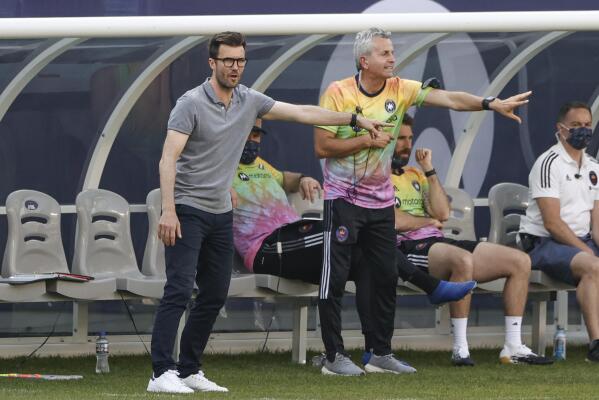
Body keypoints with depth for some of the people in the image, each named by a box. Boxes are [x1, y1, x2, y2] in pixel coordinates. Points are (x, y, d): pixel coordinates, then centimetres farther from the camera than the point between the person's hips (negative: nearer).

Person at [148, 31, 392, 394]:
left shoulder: (249, 101, 7)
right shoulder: (192, 103, -13)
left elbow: (303, 113, 11)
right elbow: (169, 158, -18)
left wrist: (355, 119, 8)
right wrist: (168, 211, -27)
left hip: (220, 214, 8)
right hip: (188, 211, -8)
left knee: (215, 296, 7)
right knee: (179, 289, -15)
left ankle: (189, 370, 14)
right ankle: (162, 373, -19)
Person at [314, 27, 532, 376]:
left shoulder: (400, 89, -2)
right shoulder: (338, 93, -12)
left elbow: (449, 98, -11)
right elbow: (322, 146, -13)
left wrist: (492, 104, -23)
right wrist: (367, 140, -18)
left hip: (381, 200, 5)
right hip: (343, 199, -5)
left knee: (387, 278, 7)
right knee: (335, 278, -4)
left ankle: (382, 354, 17)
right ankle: (334, 356, 3)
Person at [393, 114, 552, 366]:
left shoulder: (414, 175, 26)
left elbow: (443, 213, 12)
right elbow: (393, 221, -14)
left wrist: (429, 170, 7)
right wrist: (429, 221, 3)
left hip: (438, 242, 9)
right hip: (407, 248, -9)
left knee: (520, 261, -2)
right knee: (463, 260, -41)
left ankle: (513, 347, -4)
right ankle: (460, 350, -36)